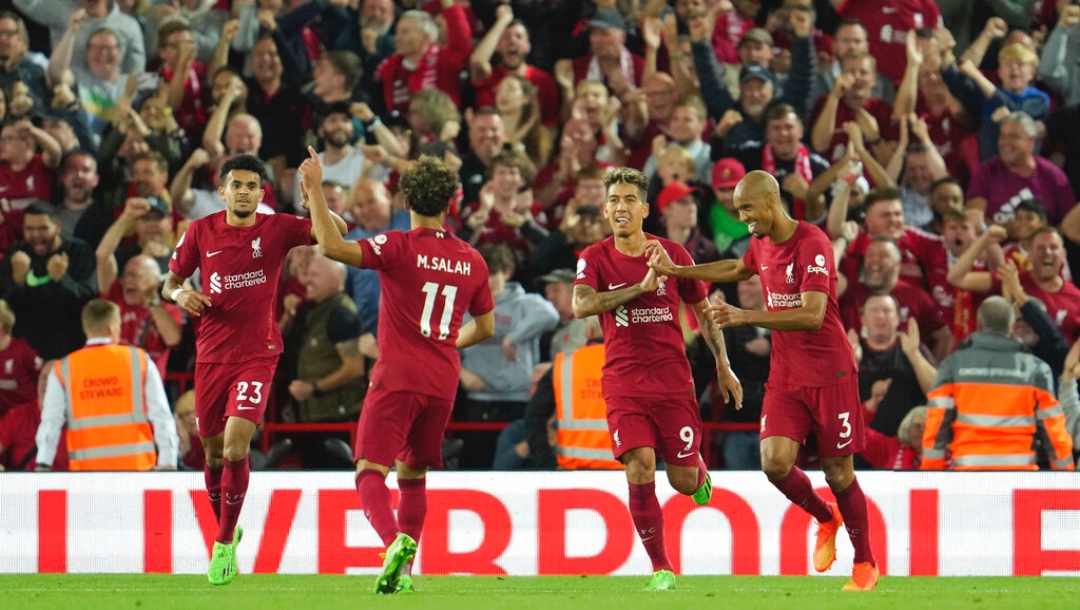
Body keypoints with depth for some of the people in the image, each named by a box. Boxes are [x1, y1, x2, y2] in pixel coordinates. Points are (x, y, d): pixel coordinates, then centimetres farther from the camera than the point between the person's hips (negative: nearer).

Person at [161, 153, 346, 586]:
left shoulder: (277, 229, -4)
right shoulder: (201, 232, 1)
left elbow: (336, 232, -13)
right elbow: (170, 282, 10)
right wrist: (180, 294, -13)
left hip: (257, 355, -3)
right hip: (211, 355, 3)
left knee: (235, 445, -18)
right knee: (214, 452, 9)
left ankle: (224, 543, -3)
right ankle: (225, 529, 34)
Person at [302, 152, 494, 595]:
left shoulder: (400, 247, -8)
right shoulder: (471, 260, 8)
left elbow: (333, 246, -21)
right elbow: (484, 327, 19)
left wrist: (314, 191, -12)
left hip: (397, 378, -5)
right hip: (442, 382, 5)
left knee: (370, 471, -8)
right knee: (413, 475, 17)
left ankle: (395, 541, -33)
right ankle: (404, 570, 15)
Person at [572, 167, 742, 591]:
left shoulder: (672, 254, 1)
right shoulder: (595, 259, -1)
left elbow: (702, 311, 12)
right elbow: (581, 305, -20)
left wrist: (722, 365, 9)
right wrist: (641, 288, -24)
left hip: (673, 381, 1)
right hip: (623, 386, -1)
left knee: (683, 481, 1)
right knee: (639, 472, -15)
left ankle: (700, 472, 41)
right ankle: (661, 568, -4)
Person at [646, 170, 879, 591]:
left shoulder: (812, 244, -18)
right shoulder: (761, 244, 7)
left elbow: (812, 316, -27)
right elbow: (738, 270, 33)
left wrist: (746, 317, -32)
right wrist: (677, 271, 25)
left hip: (829, 374, -6)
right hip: (784, 377, 6)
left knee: (838, 472, 0)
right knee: (775, 461, -13)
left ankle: (865, 565, 18)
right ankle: (825, 519, 16)